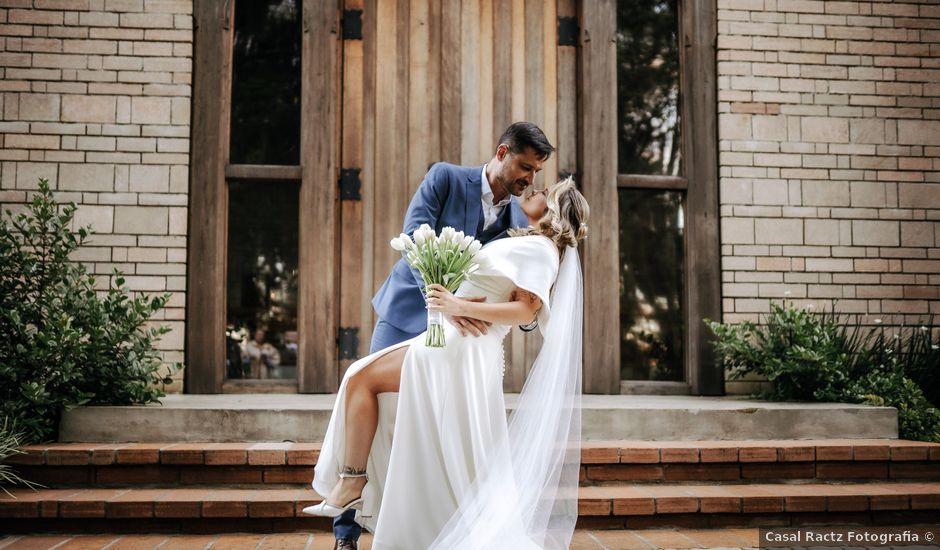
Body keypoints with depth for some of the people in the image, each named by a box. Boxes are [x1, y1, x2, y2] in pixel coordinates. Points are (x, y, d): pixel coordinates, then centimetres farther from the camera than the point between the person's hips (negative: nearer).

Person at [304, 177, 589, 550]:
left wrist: (460, 307, -25)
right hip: (457, 344, 10)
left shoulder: (539, 247, -7)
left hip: (463, 347, -10)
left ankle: (351, 482, -5)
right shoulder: (528, 245, 21)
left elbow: (525, 310, -19)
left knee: (362, 380, -7)